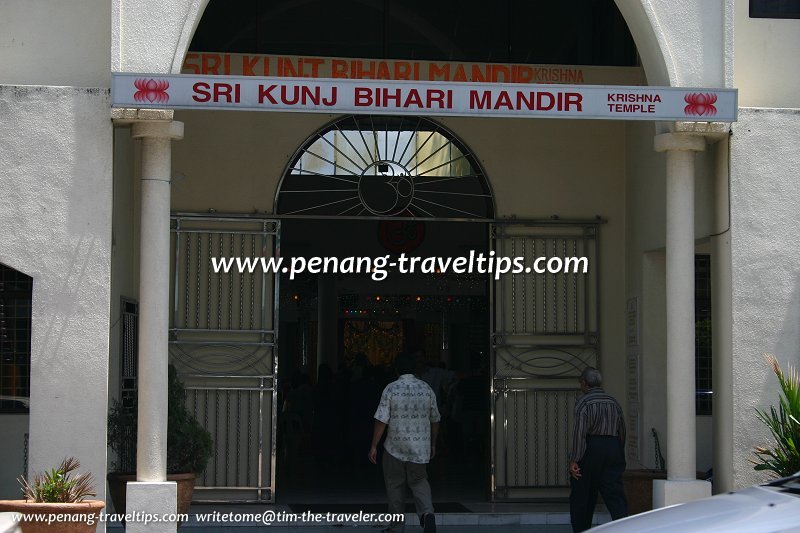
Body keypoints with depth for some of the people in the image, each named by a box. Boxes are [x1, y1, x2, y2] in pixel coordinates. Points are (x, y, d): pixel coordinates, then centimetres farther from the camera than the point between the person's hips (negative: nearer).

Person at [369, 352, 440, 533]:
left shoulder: (391, 389, -9)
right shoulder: (426, 389, 2)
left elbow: (381, 420, -12)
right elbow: (435, 419, 9)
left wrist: (374, 446, -5)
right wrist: (433, 444, 21)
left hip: (395, 447, -3)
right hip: (420, 447, 3)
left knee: (395, 485, 10)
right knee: (419, 481, 15)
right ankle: (427, 513, -11)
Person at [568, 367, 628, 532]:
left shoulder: (583, 402, -6)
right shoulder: (613, 402, 14)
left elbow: (579, 433, -14)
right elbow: (622, 431, 15)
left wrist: (574, 460, -15)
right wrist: (620, 457, 23)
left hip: (591, 449, -5)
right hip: (613, 448, 5)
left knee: (581, 497, 8)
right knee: (615, 495, -2)